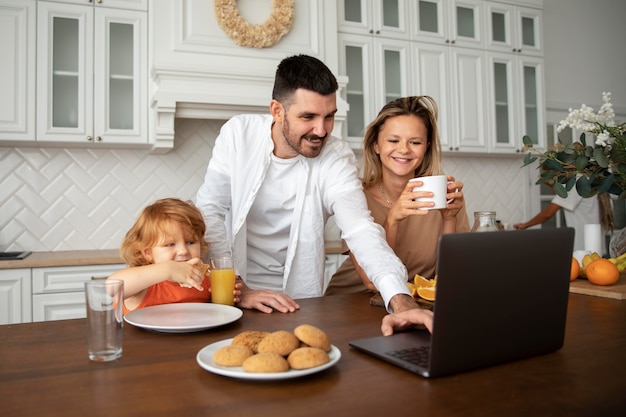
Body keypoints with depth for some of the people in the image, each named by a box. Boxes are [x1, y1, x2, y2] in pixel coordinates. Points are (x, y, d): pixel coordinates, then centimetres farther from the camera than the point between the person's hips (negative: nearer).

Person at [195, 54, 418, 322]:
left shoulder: (337, 158, -10)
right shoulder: (238, 133, -8)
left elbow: (361, 231, -20)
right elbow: (208, 212, -9)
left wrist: (401, 299, -36)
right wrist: (237, 289, -17)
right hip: (236, 291, 0)